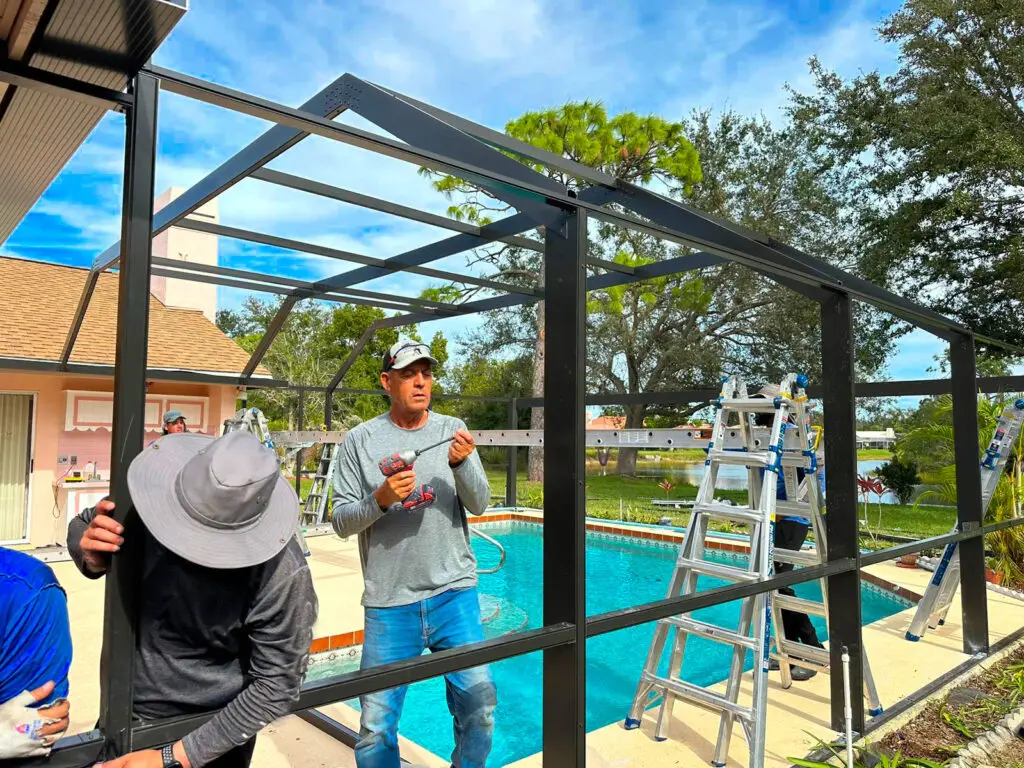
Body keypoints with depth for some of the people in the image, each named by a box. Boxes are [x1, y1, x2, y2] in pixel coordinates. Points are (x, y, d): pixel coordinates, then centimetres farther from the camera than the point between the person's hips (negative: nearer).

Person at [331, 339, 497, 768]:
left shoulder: (453, 430, 3)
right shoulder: (361, 440, -1)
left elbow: (479, 505, -2)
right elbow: (341, 521, -1)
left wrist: (461, 464, -20)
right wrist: (381, 499, -20)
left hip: (454, 593, 1)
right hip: (388, 602, -1)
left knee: (479, 703, 6)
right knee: (376, 725, 5)